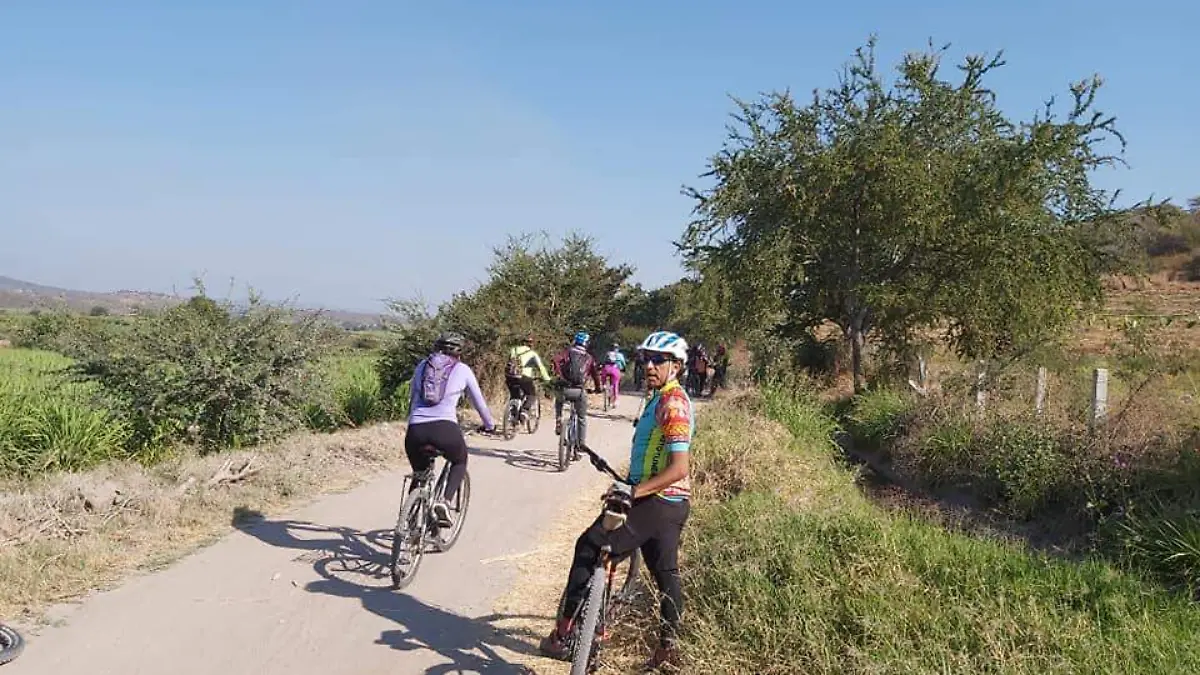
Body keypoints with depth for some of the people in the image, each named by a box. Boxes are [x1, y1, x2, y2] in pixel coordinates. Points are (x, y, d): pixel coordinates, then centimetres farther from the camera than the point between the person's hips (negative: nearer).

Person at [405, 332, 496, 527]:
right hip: (444, 429, -3)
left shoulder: (422, 365, 21)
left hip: (415, 431, 3)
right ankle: (445, 502, 5)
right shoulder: (462, 369, 13)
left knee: (420, 474, 27)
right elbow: (479, 401, 22)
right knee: (460, 462, 27)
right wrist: (489, 425, 38)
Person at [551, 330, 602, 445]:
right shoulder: (589, 358, 15)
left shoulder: (567, 351, 8)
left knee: (558, 402, 35)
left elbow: (555, 361, -10)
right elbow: (595, 374, 15)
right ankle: (582, 443, 18)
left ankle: (558, 424, 19)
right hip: (579, 391, 0)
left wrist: (558, 376, -3)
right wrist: (598, 388, 29)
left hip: (564, 389, 0)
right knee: (582, 418, 19)